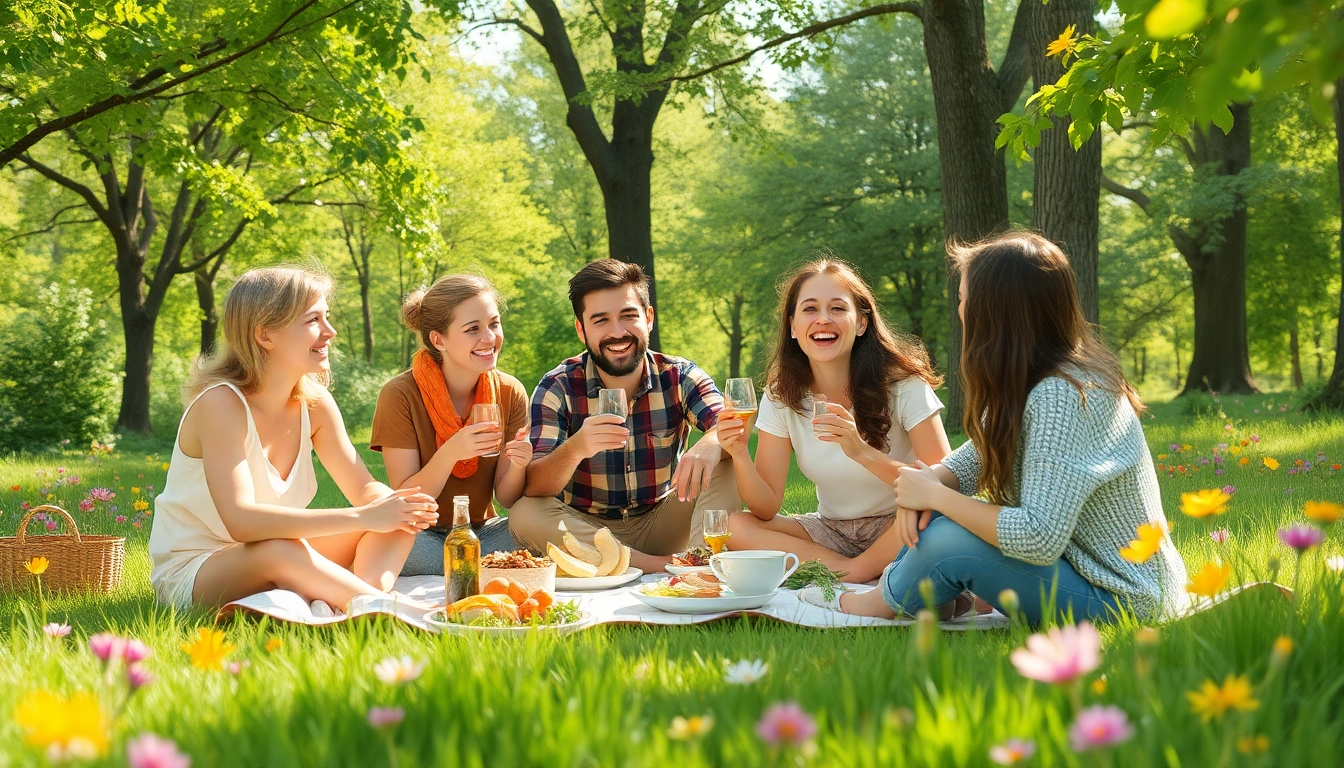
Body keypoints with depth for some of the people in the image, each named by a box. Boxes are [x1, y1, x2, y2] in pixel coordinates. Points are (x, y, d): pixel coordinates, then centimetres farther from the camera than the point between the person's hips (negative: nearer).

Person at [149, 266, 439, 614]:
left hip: (278, 566, 8)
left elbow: (366, 489, 3)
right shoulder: (221, 403, -22)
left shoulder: (314, 403, -2)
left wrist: (402, 508, -23)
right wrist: (361, 517, -37)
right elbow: (240, 520, -35)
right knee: (282, 551, -39)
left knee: (397, 523, -9)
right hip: (191, 574, -7)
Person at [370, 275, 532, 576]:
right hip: (423, 536, -2)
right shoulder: (400, 395, -13)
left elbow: (506, 499, -1)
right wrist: (449, 453, -31)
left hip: (481, 532, 3)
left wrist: (518, 464, -24)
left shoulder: (510, 393, -2)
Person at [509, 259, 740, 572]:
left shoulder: (681, 378, -5)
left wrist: (711, 444, -47)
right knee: (524, 514, -30)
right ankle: (666, 567, -32)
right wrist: (575, 449, -43)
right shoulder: (558, 388, -10)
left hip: (660, 526, 1)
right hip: (583, 530, -1)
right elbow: (533, 488, -21)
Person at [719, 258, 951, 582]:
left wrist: (863, 453, -38)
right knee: (735, 527, -20)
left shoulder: (903, 385, -16)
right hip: (831, 531, 4)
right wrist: (739, 456, -29)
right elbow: (766, 509, -8)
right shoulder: (782, 397, -5)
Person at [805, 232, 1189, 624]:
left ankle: (880, 605, 6)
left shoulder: (1060, 398, -26)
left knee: (947, 541, -20)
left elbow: (1038, 539, -32)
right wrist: (928, 484, -13)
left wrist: (935, 494, -20)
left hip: (1119, 599, -10)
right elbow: (975, 458, 11)